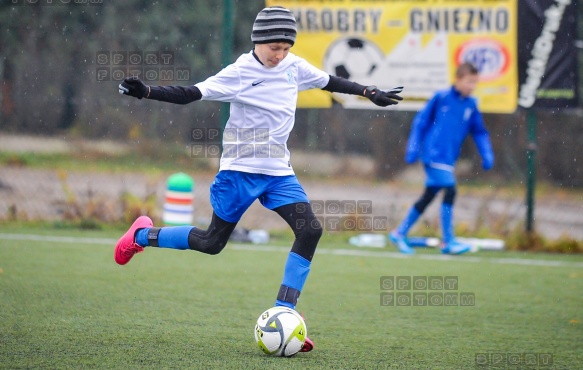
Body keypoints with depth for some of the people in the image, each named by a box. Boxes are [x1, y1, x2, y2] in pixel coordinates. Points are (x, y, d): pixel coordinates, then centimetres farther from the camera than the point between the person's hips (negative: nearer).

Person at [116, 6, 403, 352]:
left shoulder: (294, 67, 3)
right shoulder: (240, 73, -14)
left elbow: (328, 81, 20)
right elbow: (191, 93, -16)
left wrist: (369, 92, 20)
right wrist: (146, 92, -28)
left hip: (279, 171, 5)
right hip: (241, 169, -5)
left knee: (310, 230, -14)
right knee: (212, 242, 1)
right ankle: (142, 235, 26)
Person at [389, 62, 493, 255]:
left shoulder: (471, 105, 8)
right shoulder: (441, 98, -7)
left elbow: (479, 133, 16)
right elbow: (421, 121, -2)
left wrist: (487, 155, 4)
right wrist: (413, 148, -5)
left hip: (448, 159, 7)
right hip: (434, 153, -7)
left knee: (428, 197, 13)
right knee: (450, 190, -17)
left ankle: (400, 233, 27)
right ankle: (448, 241, -10)